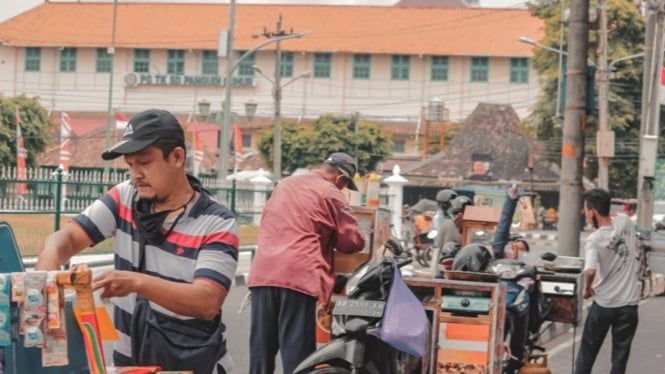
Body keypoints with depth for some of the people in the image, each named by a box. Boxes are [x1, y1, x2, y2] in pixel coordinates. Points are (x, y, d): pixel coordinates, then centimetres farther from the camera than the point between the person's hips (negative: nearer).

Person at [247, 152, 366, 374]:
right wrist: (330, 238, 21)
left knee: (262, 348, 10)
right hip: (298, 276, -6)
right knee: (297, 350, -3)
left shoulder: (284, 185, 22)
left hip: (263, 273, 6)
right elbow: (354, 241, 1)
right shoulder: (330, 194, 1)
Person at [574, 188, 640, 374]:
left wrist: (587, 288, -14)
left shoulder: (594, 240, -18)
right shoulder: (625, 221, -5)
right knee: (620, 355, 7)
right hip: (629, 303, 3)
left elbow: (590, 271, -30)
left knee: (588, 350, 15)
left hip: (604, 304, -3)